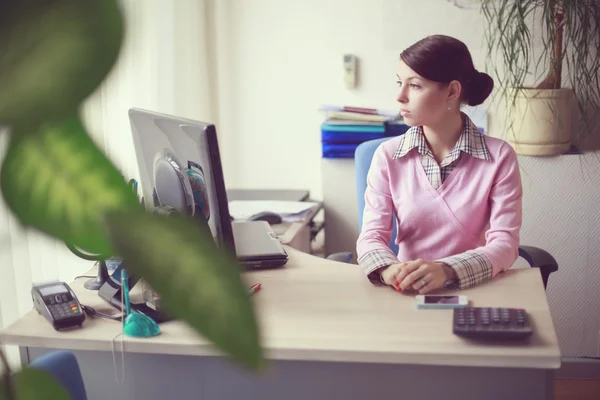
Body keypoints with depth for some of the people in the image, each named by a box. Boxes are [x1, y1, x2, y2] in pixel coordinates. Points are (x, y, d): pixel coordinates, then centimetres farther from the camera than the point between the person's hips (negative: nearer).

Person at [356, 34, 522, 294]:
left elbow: (505, 243, -10)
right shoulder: (388, 155, 2)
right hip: (408, 293, 2)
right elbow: (371, 235, -4)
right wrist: (389, 270, -26)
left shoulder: (498, 157, -3)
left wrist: (447, 271, -27)